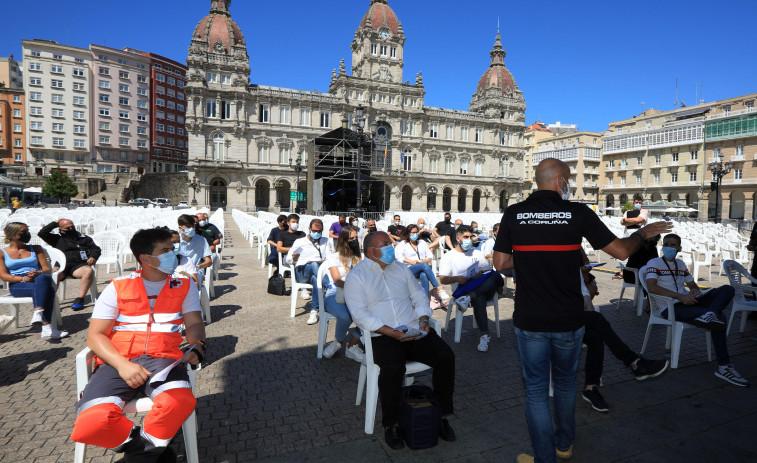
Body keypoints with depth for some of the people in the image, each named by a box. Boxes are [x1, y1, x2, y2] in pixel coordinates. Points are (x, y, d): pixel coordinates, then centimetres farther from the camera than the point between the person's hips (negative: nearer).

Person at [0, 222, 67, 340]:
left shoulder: (36, 249, 20)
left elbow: (47, 269, 11)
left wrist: (38, 273, -13)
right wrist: (23, 278, -17)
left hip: (38, 280, 2)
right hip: (17, 286, -2)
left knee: (43, 278, -39)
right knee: (47, 290, -37)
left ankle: (38, 313, -54)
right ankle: (47, 327, -49)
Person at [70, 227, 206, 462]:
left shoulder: (184, 287, 15)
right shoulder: (118, 288, 11)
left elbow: (194, 323, 8)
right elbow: (95, 335, 6)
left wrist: (196, 345, -16)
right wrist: (122, 365, -11)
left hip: (162, 360, 0)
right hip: (118, 362, 0)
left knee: (181, 400, -34)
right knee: (90, 424, -29)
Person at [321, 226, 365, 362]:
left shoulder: (358, 258, 21)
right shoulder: (334, 257, 6)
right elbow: (337, 280, -8)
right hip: (335, 295, -4)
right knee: (346, 315, -37)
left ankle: (351, 347, -10)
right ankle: (338, 342, -4)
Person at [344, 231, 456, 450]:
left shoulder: (401, 268, 18)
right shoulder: (356, 276, -1)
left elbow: (419, 296, 19)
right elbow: (360, 314, -11)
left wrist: (423, 319, -2)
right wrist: (392, 333, -20)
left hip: (414, 331, 5)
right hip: (382, 336, -5)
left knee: (446, 356, -16)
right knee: (393, 368, -32)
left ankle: (442, 415, 2)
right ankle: (390, 424, -7)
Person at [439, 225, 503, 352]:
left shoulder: (477, 253, 24)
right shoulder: (448, 256, 10)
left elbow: (488, 271, 17)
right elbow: (443, 279, 0)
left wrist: (480, 274, -7)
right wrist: (456, 278, -21)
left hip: (482, 287, 4)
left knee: (496, 275, -31)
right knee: (479, 300, -39)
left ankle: (468, 298, -40)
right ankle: (484, 335, -37)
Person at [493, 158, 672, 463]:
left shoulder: (513, 214, -7)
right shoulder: (578, 213, -8)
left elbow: (500, 263, -3)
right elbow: (621, 251, -2)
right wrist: (643, 232, 17)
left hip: (530, 320, -1)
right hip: (569, 320, 1)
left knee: (536, 389, 12)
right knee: (565, 382, 24)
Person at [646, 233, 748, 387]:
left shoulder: (680, 264, 25)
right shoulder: (654, 263, 0)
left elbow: (692, 283, 30)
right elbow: (651, 287, -15)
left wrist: (695, 290, 2)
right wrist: (680, 297, -21)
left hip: (687, 301, 8)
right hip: (670, 306, -8)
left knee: (728, 289, -14)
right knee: (719, 317, -26)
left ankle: (709, 315, -40)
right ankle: (724, 367, -23)